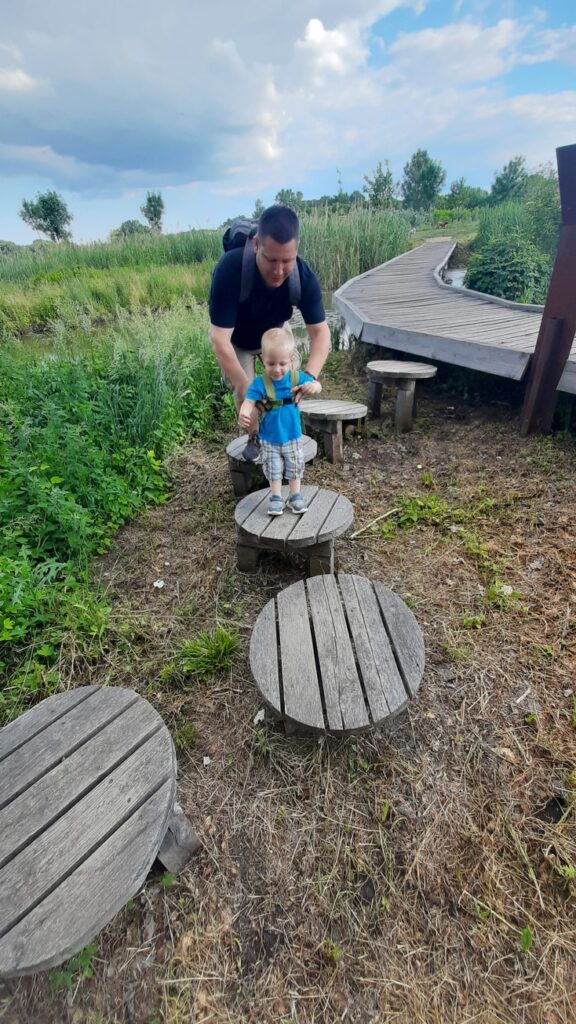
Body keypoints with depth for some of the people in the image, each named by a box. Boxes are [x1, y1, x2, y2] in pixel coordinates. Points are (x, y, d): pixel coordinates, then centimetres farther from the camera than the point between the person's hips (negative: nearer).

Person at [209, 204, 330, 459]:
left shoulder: (305, 277, -33)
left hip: (275, 332, 3)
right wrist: (247, 388, -48)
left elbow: (320, 331, -30)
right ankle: (254, 437, 23)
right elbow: (220, 339, -44)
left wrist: (310, 375, -49)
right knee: (243, 394, -7)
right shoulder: (230, 270, -43)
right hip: (235, 340, -2)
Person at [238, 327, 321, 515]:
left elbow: (317, 385, -2)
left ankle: (295, 496, 31)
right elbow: (249, 401, -25)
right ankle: (275, 498, 26)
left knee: (295, 468, 14)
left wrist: (313, 386, -28)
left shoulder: (297, 377, -9)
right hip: (269, 438, -1)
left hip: (293, 436, 2)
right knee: (273, 470, 10)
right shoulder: (260, 383, -16)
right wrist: (243, 413, -47)